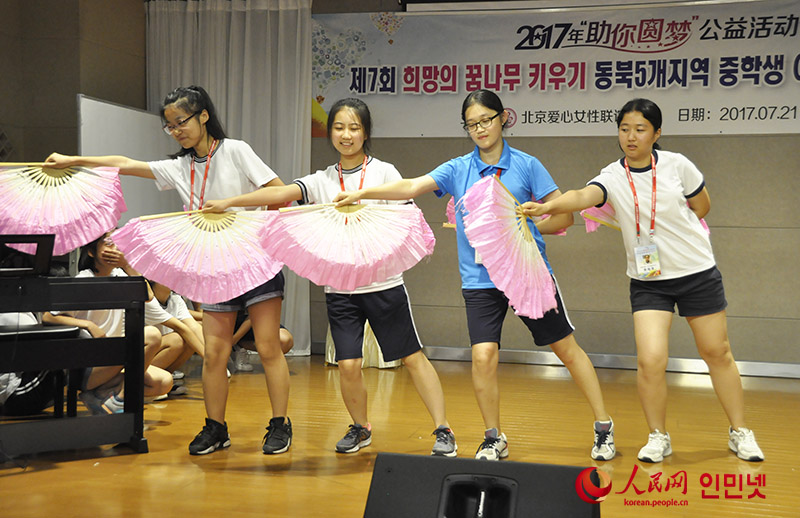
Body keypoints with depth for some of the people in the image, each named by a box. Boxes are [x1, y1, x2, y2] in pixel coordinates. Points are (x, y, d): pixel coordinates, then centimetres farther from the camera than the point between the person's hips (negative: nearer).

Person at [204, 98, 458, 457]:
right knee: (348, 365, -3)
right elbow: (280, 193, -6)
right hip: (339, 287, 2)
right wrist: (228, 202, -19)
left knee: (412, 357, 1)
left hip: (383, 282, -2)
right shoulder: (322, 181, 7)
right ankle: (360, 429, 22)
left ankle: (443, 431, 9)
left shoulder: (384, 172, 2)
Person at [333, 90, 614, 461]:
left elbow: (563, 215, 0)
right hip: (480, 278, 1)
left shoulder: (527, 165, -1)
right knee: (483, 356, -12)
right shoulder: (458, 169, 4)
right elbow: (412, 186, -8)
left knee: (566, 348, 6)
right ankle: (494, 440, 9)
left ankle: (603, 427, 22)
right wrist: (362, 193, -20)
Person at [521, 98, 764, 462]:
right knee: (650, 360, -13)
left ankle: (740, 433, 28)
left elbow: (702, 206, 9)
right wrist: (547, 205, -51)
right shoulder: (612, 177, -10)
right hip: (648, 281, 0)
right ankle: (658, 437, 9)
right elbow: (583, 196, -32)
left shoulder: (677, 165, -7)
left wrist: (661, 226, 3)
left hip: (698, 273, 1)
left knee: (717, 353, 9)